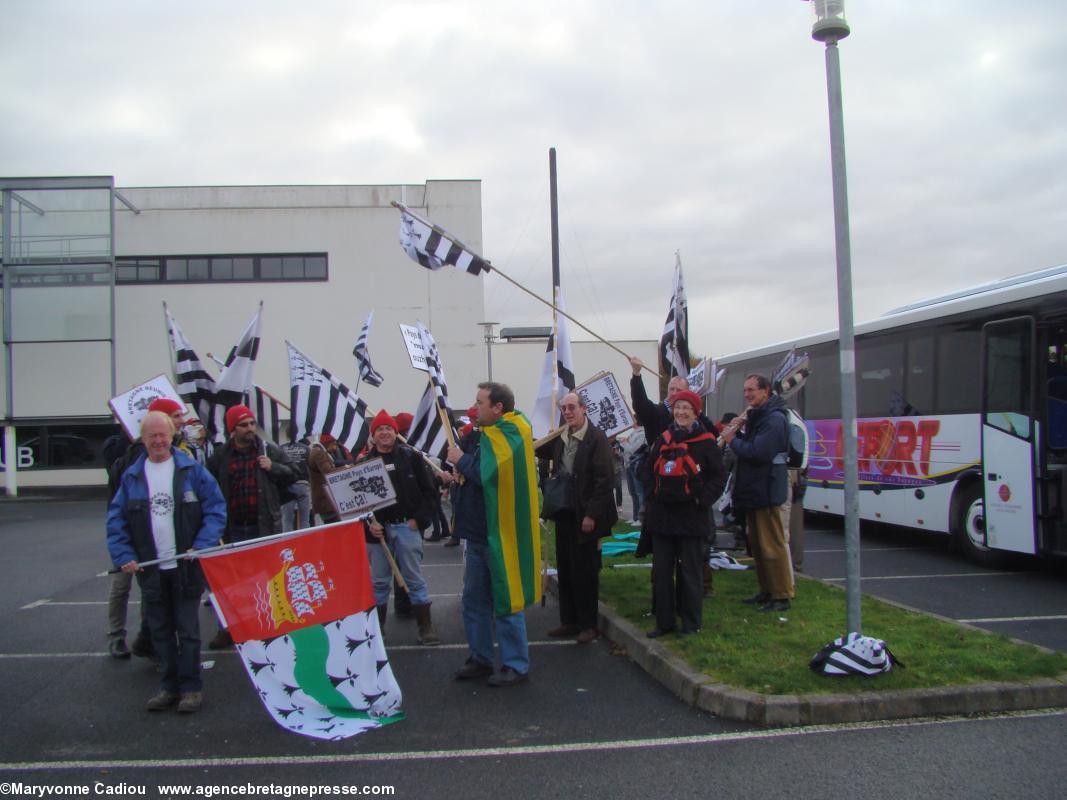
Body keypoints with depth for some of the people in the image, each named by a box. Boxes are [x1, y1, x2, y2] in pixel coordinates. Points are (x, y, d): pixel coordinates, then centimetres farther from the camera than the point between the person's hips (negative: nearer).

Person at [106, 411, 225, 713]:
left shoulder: (192, 470, -4)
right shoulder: (132, 477, 4)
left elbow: (216, 508, -4)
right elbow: (116, 520, 6)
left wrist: (202, 545, -15)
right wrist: (124, 556, -6)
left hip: (185, 567, -3)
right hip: (150, 570, 3)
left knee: (188, 630, 4)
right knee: (160, 631, 12)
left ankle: (191, 687, 14)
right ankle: (169, 685, 23)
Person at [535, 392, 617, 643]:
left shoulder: (596, 438, -13)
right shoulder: (560, 437, 8)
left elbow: (605, 479, -16)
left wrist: (592, 515, -19)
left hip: (585, 516, -7)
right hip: (564, 514, 7)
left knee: (584, 571, 1)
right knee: (565, 570, 13)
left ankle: (588, 624, 14)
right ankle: (569, 621, 25)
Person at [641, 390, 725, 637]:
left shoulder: (706, 442, -4)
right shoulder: (663, 440, 9)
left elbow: (718, 477, -3)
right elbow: (647, 470, 16)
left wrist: (702, 500, -11)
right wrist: (651, 496, 3)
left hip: (691, 516, -4)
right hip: (661, 514, 5)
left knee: (690, 571, 3)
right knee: (661, 570, 9)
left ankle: (691, 623, 14)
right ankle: (664, 621, 18)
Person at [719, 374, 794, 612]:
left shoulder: (774, 419, -17)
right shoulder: (756, 416, 16)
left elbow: (757, 452, -25)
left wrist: (733, 440, -12)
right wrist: (738, 434, 0)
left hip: (766, 492, -10)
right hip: (753, 491, 10)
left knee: (772, 545, -5)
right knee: (756, 544, 16)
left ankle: (783, 595, 2)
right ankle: (767, 590, 27)